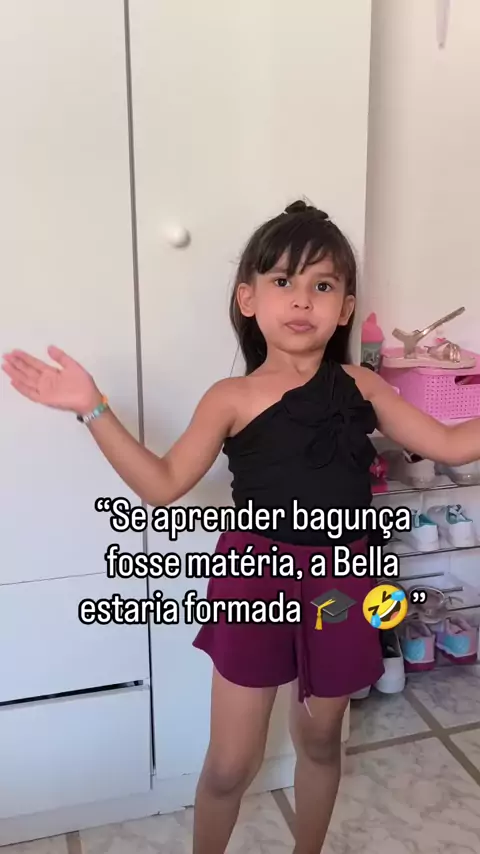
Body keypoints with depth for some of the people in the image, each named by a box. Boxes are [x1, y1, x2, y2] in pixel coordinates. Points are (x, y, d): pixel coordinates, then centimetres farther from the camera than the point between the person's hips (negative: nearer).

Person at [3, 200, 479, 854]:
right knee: (231, 764, 8)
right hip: (258, 577, -2)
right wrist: (93, 408, -21)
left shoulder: (361, 385, 0)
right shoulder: (234, 398, -8)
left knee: (320, 740, 23)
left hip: (340, 580, 3)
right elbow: (163, 485, -14)